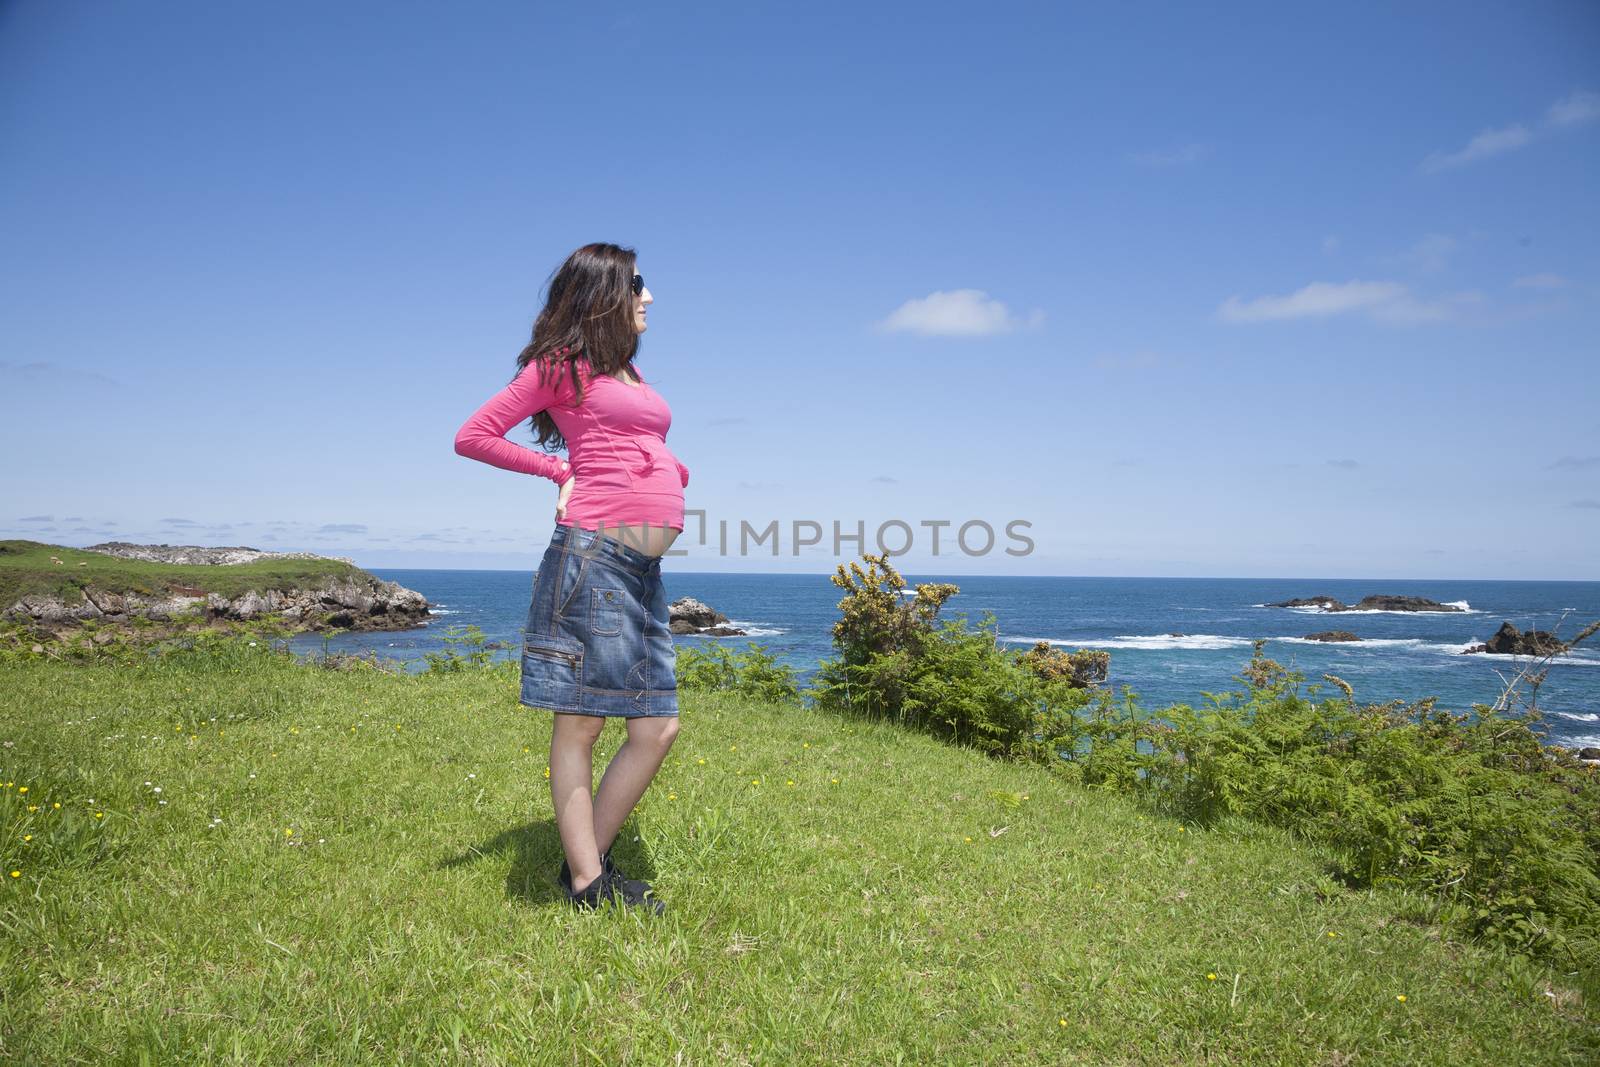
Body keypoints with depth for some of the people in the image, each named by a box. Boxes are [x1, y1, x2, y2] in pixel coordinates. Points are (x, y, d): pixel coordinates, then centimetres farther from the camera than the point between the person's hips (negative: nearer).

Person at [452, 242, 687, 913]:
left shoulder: (628, 373, 25)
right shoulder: (561, 364, 4)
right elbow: (472, 436, 3)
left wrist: (673, 471, 10)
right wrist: (559, 470, 2)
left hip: (646, 569, 8)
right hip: (595, 551, -8)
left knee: (656, 728, 5)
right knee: (580, 721, -3)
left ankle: (589, 860, 17)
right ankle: (586, 883, 5)